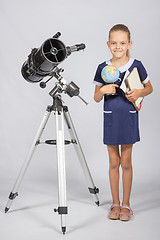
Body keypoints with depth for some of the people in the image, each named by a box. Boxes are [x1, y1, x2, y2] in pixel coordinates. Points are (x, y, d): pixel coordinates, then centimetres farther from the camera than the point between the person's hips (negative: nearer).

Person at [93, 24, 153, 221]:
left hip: (129, 118, -1)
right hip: (110, 118, 1)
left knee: (126, 162, 5)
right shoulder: (103, 68, -1)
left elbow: (149, 88, 9)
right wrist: (103, 90, -18)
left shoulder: (136, 66, -4)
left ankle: (126, 204, 18)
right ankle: (115, 204, 21)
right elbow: (96, 98, 3)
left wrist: (139, 93, -12)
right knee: (113, 162, 8)